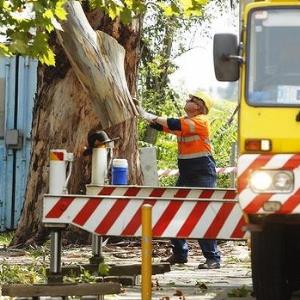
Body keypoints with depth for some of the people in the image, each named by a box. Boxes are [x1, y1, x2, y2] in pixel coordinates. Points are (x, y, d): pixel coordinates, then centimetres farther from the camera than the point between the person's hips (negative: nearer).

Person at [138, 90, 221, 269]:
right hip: (185, 174, 9)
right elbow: (161, 126, 13)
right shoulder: (183, 122, 14)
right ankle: (180, 254, 20)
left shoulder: (201, 121, -10)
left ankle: (213, 258, -10)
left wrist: (153, 117, -13)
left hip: (203, 174, -9)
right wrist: (143, 113, 3)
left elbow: (176, 125, -20)